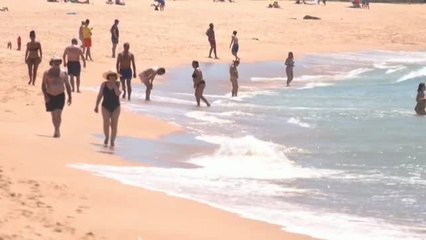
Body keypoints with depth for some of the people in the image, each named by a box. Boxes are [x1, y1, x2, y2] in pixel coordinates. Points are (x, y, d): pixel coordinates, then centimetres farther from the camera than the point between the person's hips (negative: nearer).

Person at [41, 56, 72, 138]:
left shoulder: (63, 73, 3)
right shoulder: (47, 73, 0)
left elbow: (67, 85, 10)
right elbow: (43, 85, 0)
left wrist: (69, 97, 5)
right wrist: (45, 95, -13)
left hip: (60, 96, -1)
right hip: (50, 96, 1)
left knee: (58, 114, -13)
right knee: (53, 115, 8)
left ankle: (57, 130, -10)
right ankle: (57, 130, 22)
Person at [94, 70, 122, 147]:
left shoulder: (117, 84, -4)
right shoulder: (104, 84, -2)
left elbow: (118, 93, -19)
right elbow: (100, 95, 3)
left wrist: (114, 85, -18)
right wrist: (96, 106, 1)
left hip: (115, 107, 0)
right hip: (106, 107, 0)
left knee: (114, 125, -1)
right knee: (106, 124, -7)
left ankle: (112, 141, 11)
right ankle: (106, 137, 20)